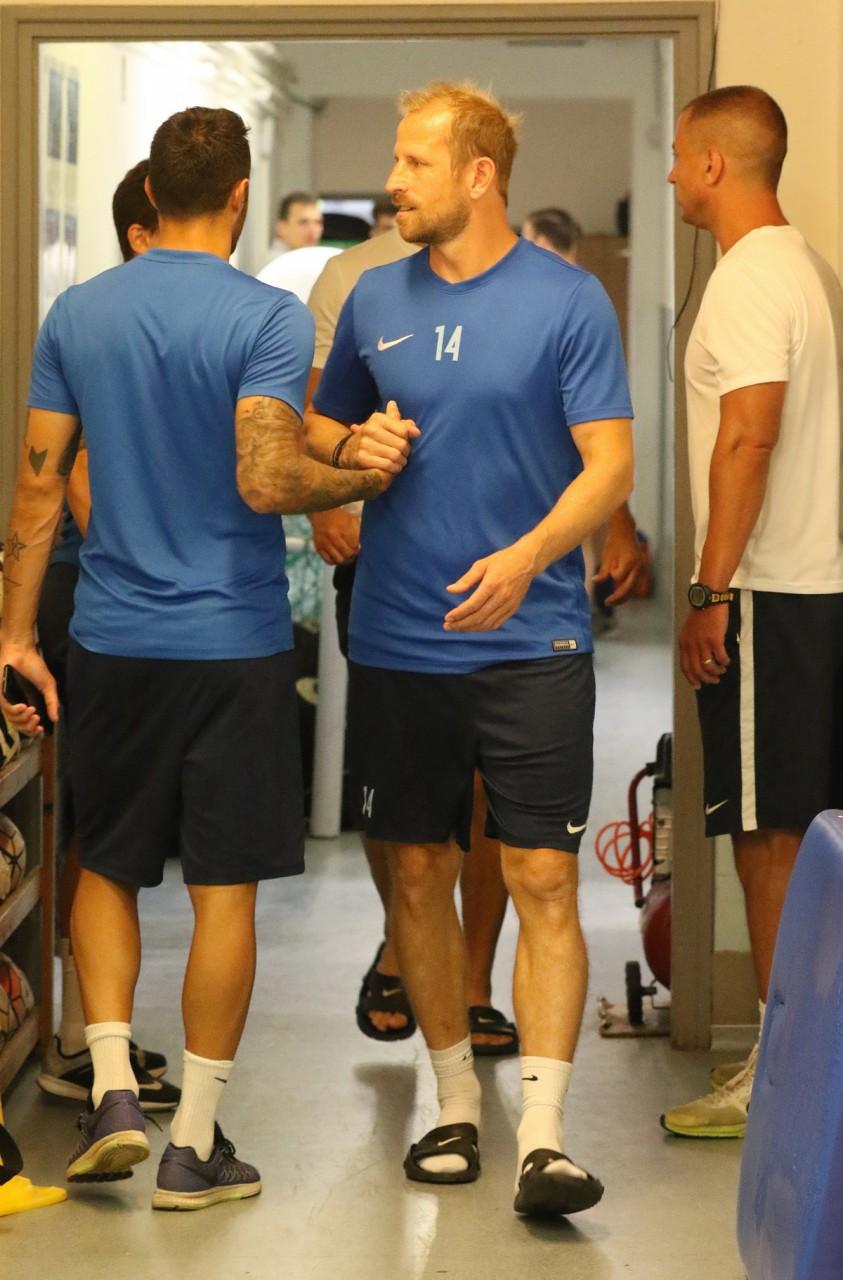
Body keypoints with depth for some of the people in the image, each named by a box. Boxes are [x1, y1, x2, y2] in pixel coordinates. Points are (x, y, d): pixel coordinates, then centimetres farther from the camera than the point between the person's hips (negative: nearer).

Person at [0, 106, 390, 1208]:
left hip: (113, 642, 3)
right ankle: (196, 1144, 9)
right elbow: (265, 482, -23)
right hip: (234, 646, -3)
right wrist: (368, 478, -5)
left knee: (106, 868, 19)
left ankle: (113, 1086, 7)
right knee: (225, 888, 5)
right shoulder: (270, 319, -11)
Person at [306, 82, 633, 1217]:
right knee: (420, 871, 10)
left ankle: (543, 1133, -8)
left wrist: (528, 554, -24)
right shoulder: (376, 299, 8)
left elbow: (610, 463, -8)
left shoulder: (568, 301, -4)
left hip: (532, 642, -4)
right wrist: (353, 445, -5)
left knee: (542, 879, -8)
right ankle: (456, 1102, 24)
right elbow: (317, 424, 20)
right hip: (398, 640, 4)